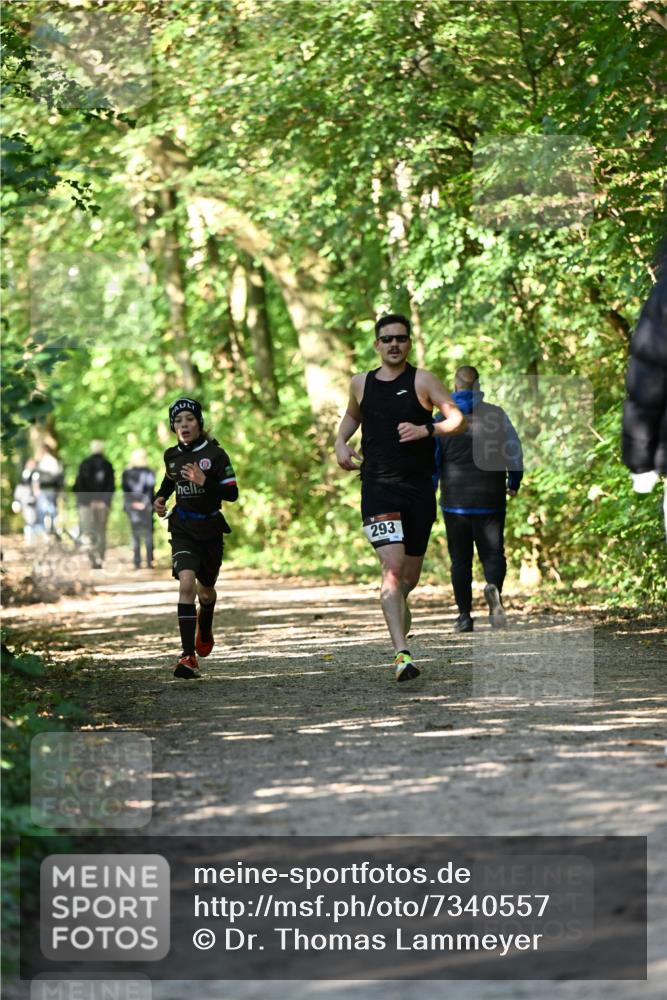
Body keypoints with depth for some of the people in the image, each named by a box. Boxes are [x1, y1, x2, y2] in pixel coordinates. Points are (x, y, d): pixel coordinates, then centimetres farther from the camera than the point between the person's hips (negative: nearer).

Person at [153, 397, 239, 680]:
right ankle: (189, 657, -26)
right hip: (183, 528, 1)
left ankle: (205, 629, 53)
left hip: (210, 528, -1)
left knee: (205, 591, 16)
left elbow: (232, 493, -13)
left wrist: (204, 482, -26)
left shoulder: (215, 454, -10)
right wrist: (160, 497, 7)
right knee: (186, 584, -21)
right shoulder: (172, 455, 2)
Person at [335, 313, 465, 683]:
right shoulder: (361, 384, 9)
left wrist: (426, 430, -19)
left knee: (410, 576, 11)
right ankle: (401, 654, -23)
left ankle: (397, 607, 49)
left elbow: (457, 419, -2)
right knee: (392, 565, -18)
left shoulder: (422, 380, 0)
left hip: (418, 487, 0)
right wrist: (341, 443, 12)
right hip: (377, 487, 0)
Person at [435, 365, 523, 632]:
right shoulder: (496, 415, -1)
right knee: (492, 555, 5)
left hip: (455, 503, 0)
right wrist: (514, 483, 17)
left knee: (460, 560, 9)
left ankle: (464, 615, 6)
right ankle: (493, 587, -27)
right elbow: (515, 453, 0)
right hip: (490, 502, 0)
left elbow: (430, 460, -3)